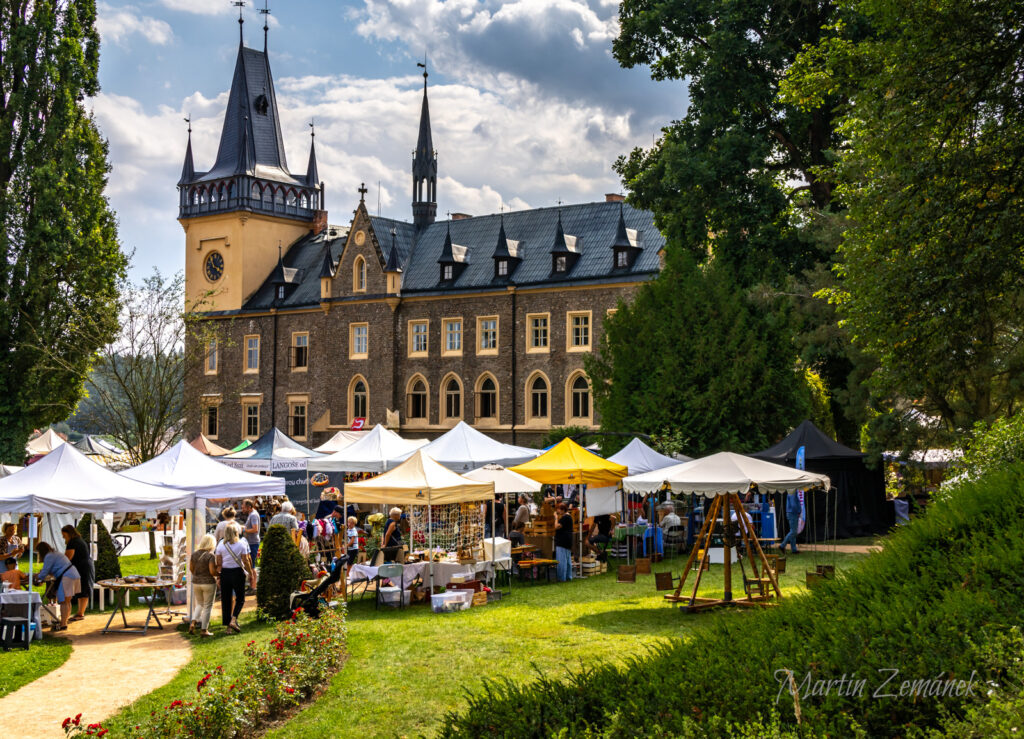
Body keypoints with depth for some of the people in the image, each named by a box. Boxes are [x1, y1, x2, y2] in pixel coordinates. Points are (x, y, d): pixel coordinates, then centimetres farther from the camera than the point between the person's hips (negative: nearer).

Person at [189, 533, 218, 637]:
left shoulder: (195, 554, 1)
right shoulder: (211, 555, -16)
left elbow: (191, 568, 8)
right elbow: (212, 571, -21)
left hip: (196, 583, 5)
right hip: (209, 583, -5)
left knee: (199, 604, 22)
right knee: (207, 606, 6)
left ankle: (193, 623, 4)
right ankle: (204, 630, 8)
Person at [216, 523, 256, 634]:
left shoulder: (221, 545, 0)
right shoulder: (242, 544, -6)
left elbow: (219, 563, 0)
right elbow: (245, 561, -5)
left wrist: (218, 575, 9)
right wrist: (251, 573, 5)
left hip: (225, 573, 2)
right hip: (238, 572, -2)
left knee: (226, 599, 9)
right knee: (240, 598, 8)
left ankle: (228, 625, 11)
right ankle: (233, 620, -12)